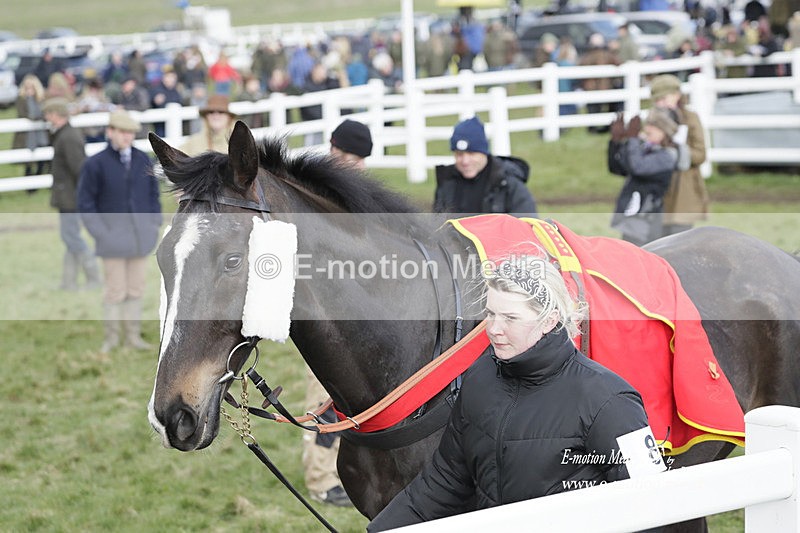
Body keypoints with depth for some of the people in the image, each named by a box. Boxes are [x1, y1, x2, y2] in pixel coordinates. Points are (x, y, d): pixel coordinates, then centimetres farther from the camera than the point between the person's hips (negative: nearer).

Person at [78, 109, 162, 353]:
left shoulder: (143, 160, 4)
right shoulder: (96, 164, -8)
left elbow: (153, 193, 14)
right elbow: (85, 202, -4)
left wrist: (155, 222, 5)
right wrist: (100, 232, -10)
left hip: (140, 235, 4)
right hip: (113, 237, -4)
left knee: (136, 287, 11)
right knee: (115, 290, 0)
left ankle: (133, 335, 21)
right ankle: (112, 337, 14)